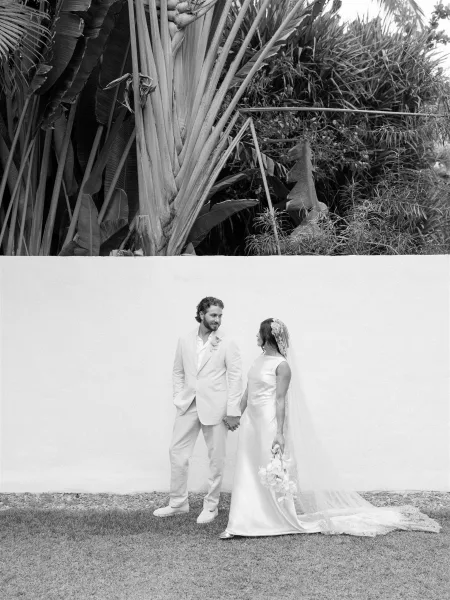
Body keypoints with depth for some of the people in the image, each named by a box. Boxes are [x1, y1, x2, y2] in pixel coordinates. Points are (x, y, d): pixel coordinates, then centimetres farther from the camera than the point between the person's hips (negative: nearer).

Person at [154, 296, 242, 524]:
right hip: (188, 405, 3)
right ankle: (178, 502, 20)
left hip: (215, 407, -3)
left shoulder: (227, 344, -3)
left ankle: (211, 506, 18)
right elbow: (178, 372, 13)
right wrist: (178, 398, 0)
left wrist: (233, 411, -10)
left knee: (216, 457, 4)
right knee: (177, 452, 6)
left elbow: (235, 377, -5)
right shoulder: (184, 341, 7)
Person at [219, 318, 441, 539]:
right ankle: (239, 524, 12)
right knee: (247, 473, 7)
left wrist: (279, 432, -18)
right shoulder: (259, 360, 10)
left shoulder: (281, 365, -14)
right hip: (251, 422, 8)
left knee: (273, 474, 1)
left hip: (268, 423, -8)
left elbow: (280, 399, -17)